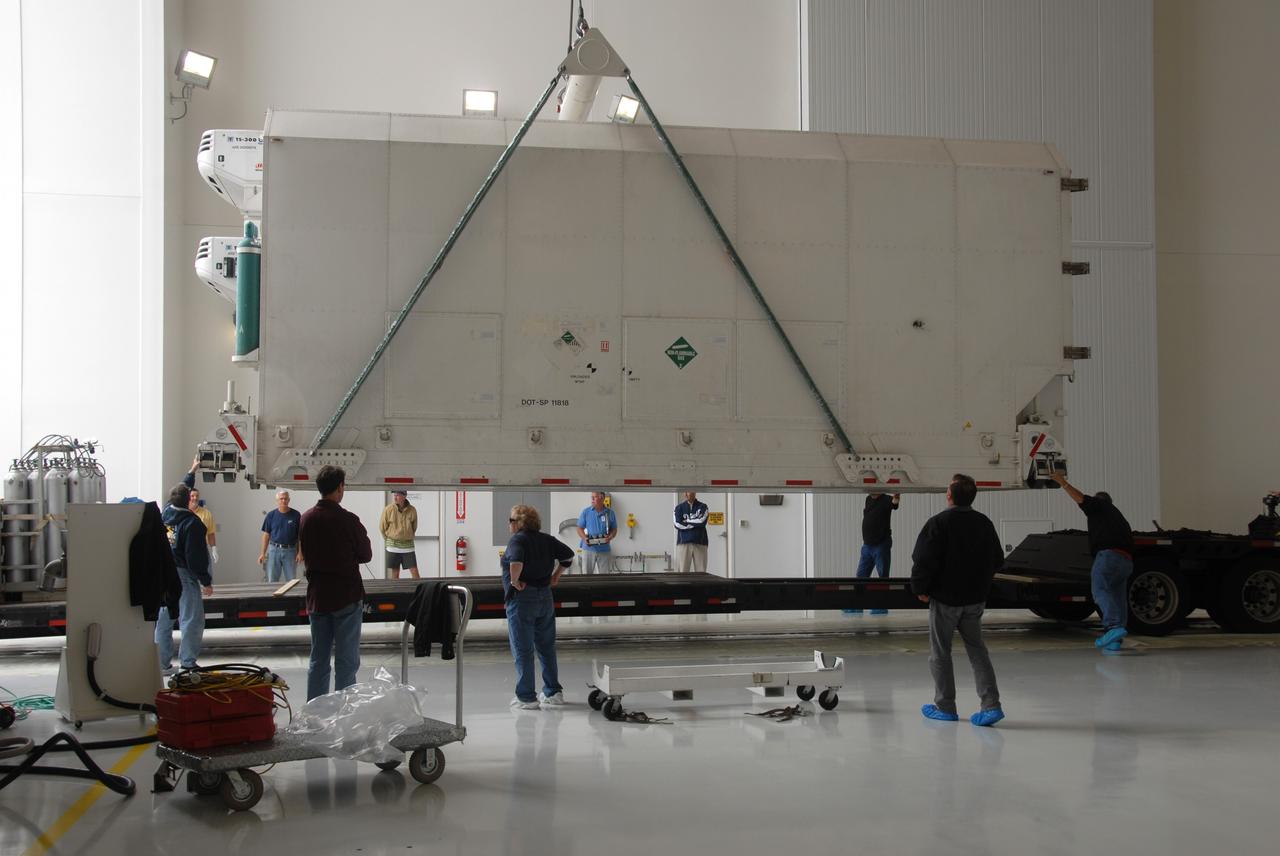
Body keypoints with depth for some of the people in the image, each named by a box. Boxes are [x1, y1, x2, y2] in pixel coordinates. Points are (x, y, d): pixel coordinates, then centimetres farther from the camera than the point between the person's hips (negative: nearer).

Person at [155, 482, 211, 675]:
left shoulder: (164, 515, 4)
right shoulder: (192, 523, -16)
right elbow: (196, 557, -17)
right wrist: (206, 581, -10)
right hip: (184, 575, -7)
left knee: (163, 620, 14)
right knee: (192, 620, -1)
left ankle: (162, 663, 19)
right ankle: (188, 664, -2)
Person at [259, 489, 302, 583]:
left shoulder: (296, 515, -1)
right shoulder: (271, 515, 1)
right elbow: (266, 535, 5)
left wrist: (300, 552, -7)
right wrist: (263, 553, 0)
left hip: (290, 551, -1)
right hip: (274, 550, 1)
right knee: (272, 580, 5)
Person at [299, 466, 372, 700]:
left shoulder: (306, 519, 2)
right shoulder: (348, 520, -15)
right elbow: (366, 555, -3)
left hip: (316, 597, 5)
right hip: (346, 597, -5)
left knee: (318, 660, 12)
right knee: (346, 661, 1)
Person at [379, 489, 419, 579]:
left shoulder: (412, 510, -5)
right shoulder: (388, 510, -9)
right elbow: (382, 527, 3)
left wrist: (408, 538, 9)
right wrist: (389, 540, 9)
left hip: (408, 546, 1)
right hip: (393, 546, -1)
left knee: (414, 571, -2)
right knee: (394, 573, 4)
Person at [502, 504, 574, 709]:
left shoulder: (517, 540, -12)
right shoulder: (546, 539, 7)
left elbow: (516, 561, -32)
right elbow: (569, 555, 13)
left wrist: (514, 580, -18)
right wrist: (556, 575, 17)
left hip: (522, 599, -7)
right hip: (546, 598, 7)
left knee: (522, 650, 1)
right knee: (547, 647, 16)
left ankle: (526, 698, 4)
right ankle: (554, 692, 21)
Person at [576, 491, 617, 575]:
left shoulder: (610, 513, 2)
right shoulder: (586, 512, 0)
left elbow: (614, 529, 9)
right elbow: (580, 528, 4)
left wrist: (610, 537, -13)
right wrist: (585, 538, -15)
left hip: (604, 550, 1)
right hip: (589, 549, -1)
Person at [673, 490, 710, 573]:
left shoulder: (702, 506, 9)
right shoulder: (679, 508, 9)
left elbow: (702, 521, -9)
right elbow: (678, 524, -6)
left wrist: (687, 521, -2)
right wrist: (696, 523, -4)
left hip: (700, 543, 0)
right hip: (684, 543, 0)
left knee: (701, 572, -2)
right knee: (682, 572, -5)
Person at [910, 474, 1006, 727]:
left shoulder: (939, 522, -16)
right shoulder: (984, 523, 2)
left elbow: (923, 560, -19)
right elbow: (997, 560, 11)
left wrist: (920, 589, -4)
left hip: (945, 597, -5)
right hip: (976, 598, 5)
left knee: (940, 652, 8)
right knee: (976, 649, 13)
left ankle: (945, 707, 14)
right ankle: (991, 704, 3)